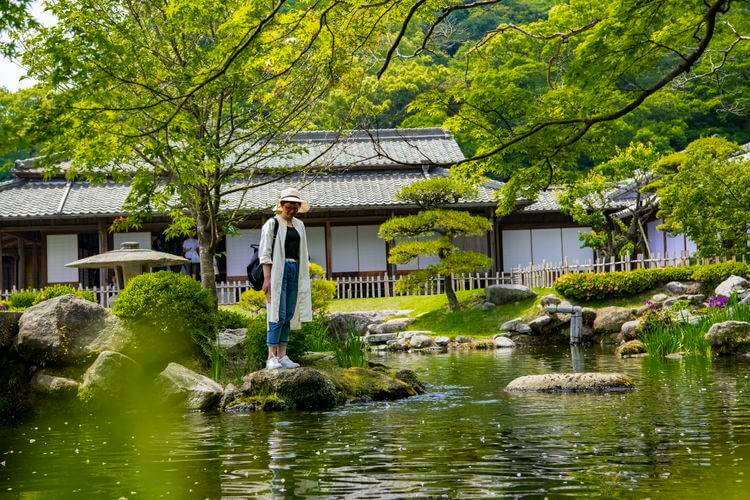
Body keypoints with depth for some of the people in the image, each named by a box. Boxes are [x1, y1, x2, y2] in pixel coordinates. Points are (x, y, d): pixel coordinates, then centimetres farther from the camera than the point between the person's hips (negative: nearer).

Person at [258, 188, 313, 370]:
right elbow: (265, 253, -8)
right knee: (278, 314, -12)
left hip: (295, 271, 6)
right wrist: (267, 278, -16)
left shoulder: (299, 225, 16)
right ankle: (271, 357, -11)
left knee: (289, 315, 4)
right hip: (278, 270, -6)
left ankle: (282, 356, 7)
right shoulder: (272, 224, -3)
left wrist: (304, 278, 15)